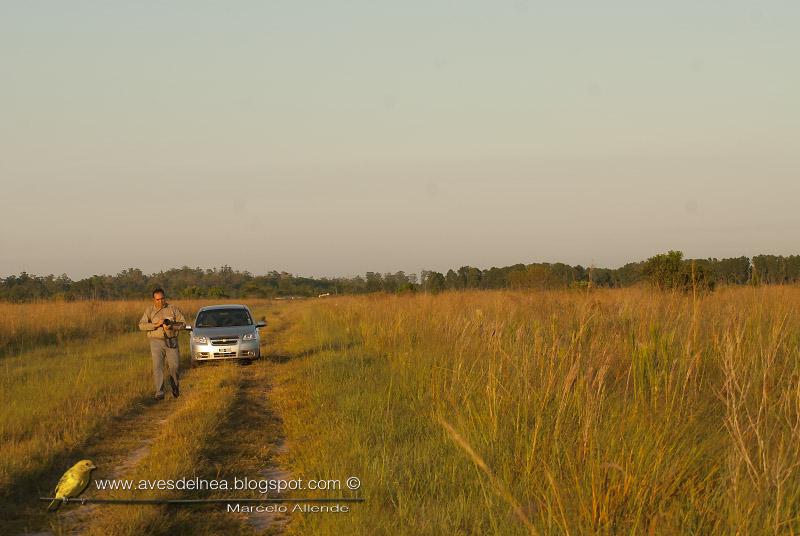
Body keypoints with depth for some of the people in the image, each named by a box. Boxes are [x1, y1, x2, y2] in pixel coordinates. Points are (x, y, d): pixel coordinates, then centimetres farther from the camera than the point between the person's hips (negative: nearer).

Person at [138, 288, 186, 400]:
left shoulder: (173, 309, 5)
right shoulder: (149, 311, 3)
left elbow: (183, 323, 3)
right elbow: (142, 325, -7)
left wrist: (171, 326, -14)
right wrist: (156, 325, -20)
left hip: (171, 342, 1)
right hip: (156, 341, -1)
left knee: (175, 366, -1)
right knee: (157, 367, -9)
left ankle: (175, 386, 26)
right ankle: (159, 393, -7)